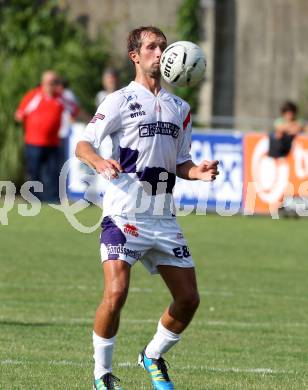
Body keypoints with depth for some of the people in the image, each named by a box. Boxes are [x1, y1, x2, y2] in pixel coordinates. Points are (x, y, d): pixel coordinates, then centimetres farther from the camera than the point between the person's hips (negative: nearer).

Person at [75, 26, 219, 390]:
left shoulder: (179, 108, 16)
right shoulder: (120, 100, -1)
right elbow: (82, 145, -6)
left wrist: (199, 172, -2)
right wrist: (100, 163, -28)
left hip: (163, 218, 6)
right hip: (123, 214, -6)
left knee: (188, 298, 4)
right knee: (116, 294, -18)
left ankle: (153, 357, 28)